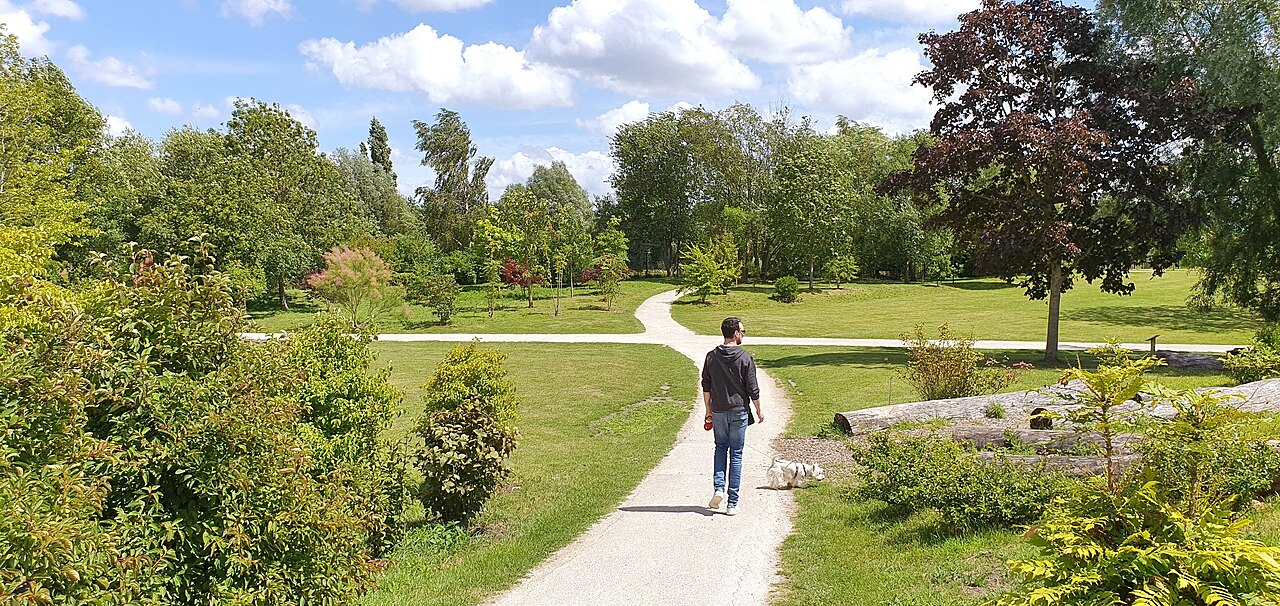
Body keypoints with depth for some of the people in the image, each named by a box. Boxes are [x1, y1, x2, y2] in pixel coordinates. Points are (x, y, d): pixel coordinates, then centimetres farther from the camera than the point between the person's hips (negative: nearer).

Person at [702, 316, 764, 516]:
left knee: (721, 447, 22)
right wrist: (759, 410, 7)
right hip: (739, 411, -2)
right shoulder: (745, 358, -10)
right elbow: (752, 389, -6)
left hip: (718, 411, 2)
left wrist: (708, 409, 14)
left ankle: (719, 487, 1)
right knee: (736, 454, 5)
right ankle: (732, 503, 6)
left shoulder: (712, 356, -1)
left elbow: (706, 386, 4)